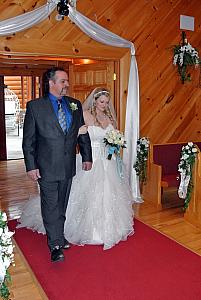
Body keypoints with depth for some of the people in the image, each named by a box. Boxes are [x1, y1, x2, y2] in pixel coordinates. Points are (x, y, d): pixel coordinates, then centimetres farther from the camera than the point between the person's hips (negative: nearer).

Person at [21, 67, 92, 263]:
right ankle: (55, 245, 13)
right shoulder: (35, 106, -6)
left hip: (68, 166, 4)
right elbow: (28, 140, -6)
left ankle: (58, 236, 34)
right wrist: (31, 166, -9)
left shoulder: (75, 105, 5)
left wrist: (87, 157, 10)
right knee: (51, 206, 2)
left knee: (62, 206, 17)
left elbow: (83, 133, 12)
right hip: (47, 168, -4)